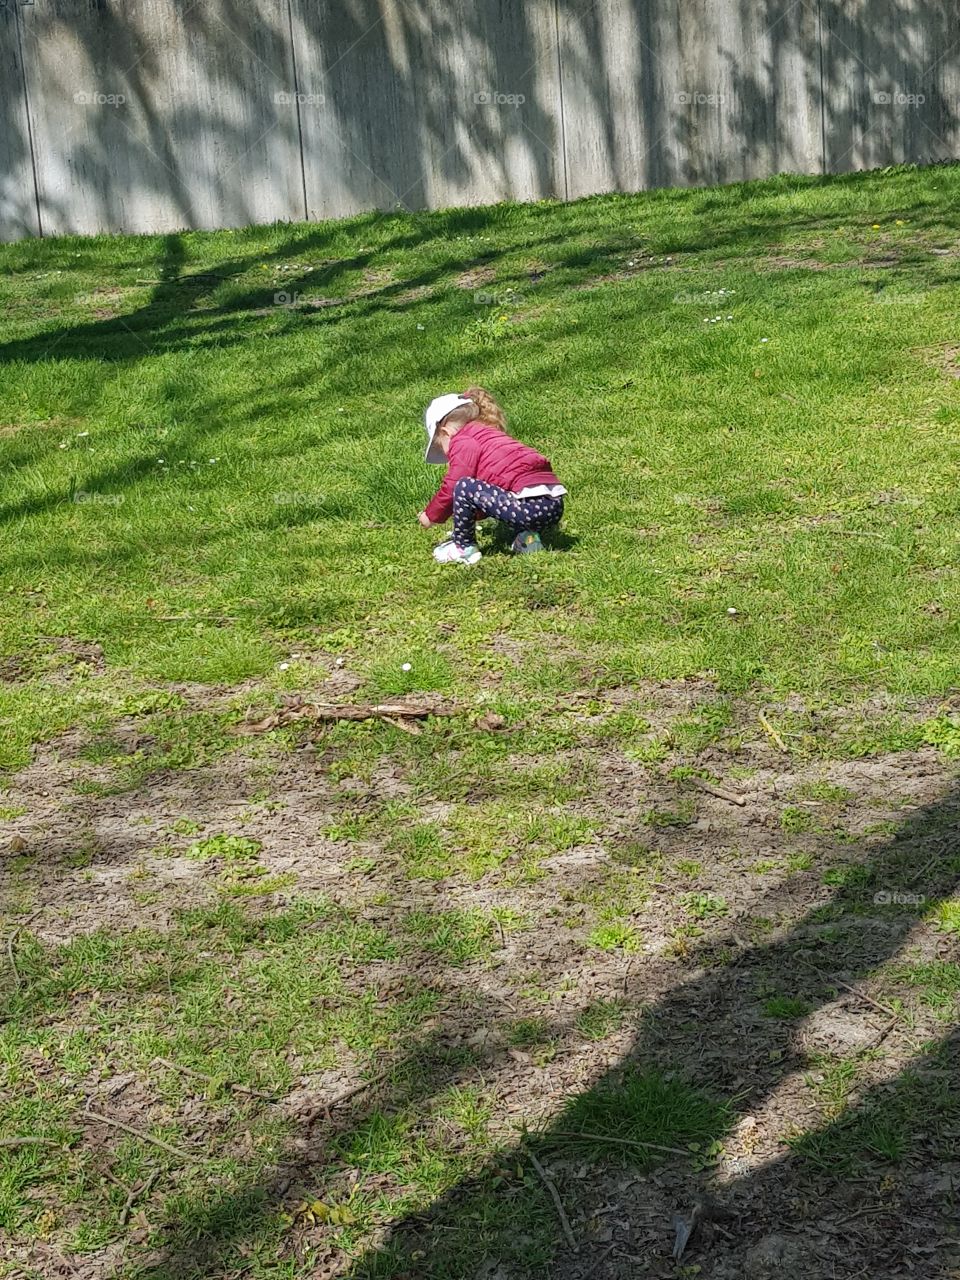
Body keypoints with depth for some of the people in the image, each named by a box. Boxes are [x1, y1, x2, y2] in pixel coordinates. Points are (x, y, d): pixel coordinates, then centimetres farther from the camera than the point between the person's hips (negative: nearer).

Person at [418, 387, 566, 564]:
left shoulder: (463, 442, 1)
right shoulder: (491, 434, 29)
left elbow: (451, 488, -2)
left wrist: (430, 515, 14)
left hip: (528, 507, -10)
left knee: (463, 487, -9)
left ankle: (464, 548, 6)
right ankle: (528, 538, 15)